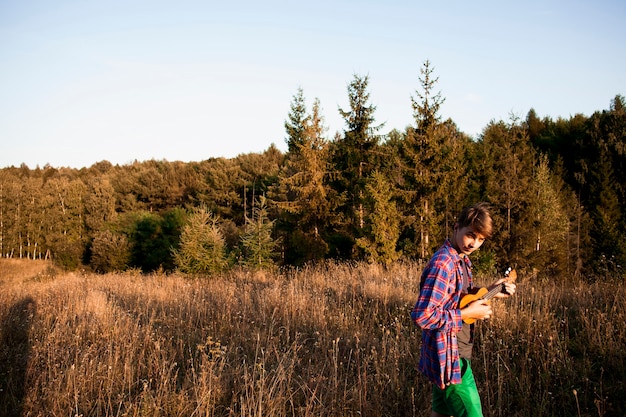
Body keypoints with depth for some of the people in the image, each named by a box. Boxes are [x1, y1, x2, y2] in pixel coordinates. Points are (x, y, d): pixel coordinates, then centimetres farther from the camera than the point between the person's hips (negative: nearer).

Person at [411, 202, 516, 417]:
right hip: (449, 356, -10)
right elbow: (422, 316, -30)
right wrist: (467, 314, -22)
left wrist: (490, 292, 7)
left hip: (453, 353, 10)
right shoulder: (443, 264, -24)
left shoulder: (462, 259, 7)